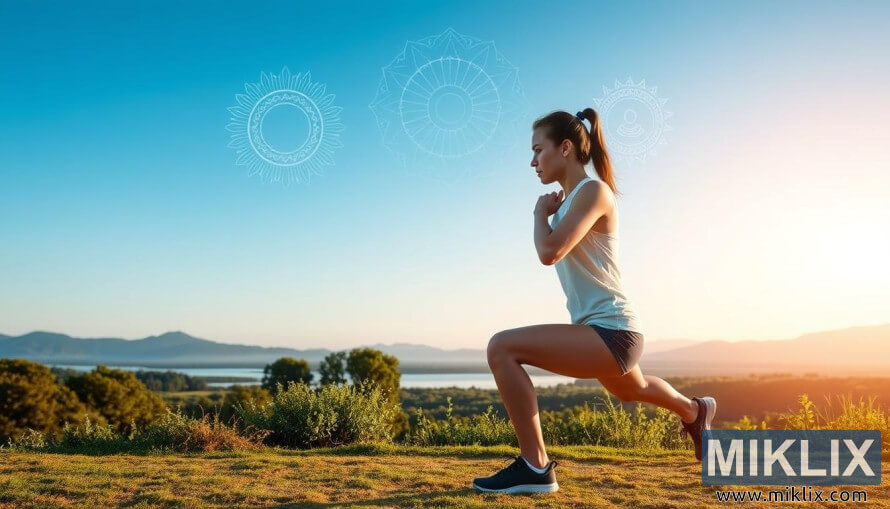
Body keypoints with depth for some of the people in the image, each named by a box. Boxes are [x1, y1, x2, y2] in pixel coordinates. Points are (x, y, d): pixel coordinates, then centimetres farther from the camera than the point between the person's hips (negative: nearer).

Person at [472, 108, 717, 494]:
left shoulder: (592, 191, -16)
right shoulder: (569, 199, 9)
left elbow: (550, 252, -29)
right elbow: (556, 252, 24)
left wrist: (541, 211, -12)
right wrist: (549, 212, 11)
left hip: (611, 331, -10)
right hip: (605, 331, 10)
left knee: (502, 348, -24)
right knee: (631, 389, 40)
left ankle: (535, 467, -16)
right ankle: (694, 411, 71)